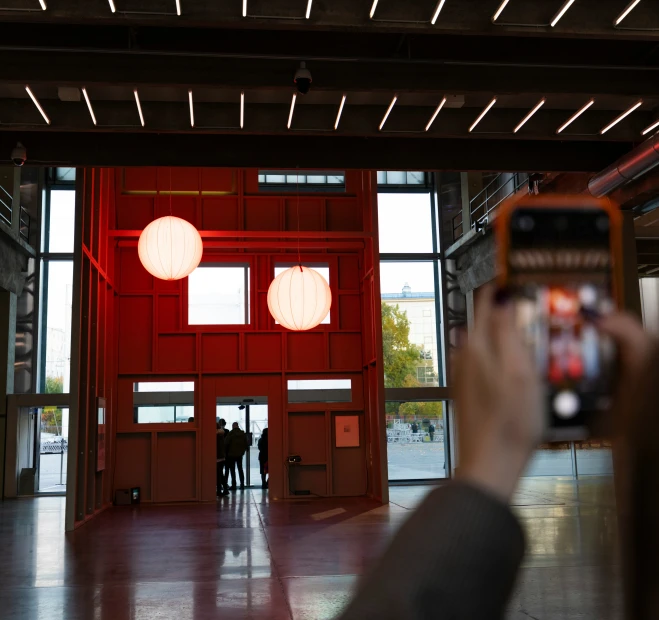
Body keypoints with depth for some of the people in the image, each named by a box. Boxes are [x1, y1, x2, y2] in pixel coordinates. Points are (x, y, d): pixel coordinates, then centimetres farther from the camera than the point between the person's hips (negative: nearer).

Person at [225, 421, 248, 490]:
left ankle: (233, 485, -2)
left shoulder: (230, 433, -13)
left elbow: (226, 443, -13)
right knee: (240, 469, 14)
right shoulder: (243, 433, 1)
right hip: (240, 454, 4)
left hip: (231, 454, -4)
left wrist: (226, 451, 1)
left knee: (232, 470, 1)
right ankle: (242, 484, 13)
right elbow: (246, 444, 5)